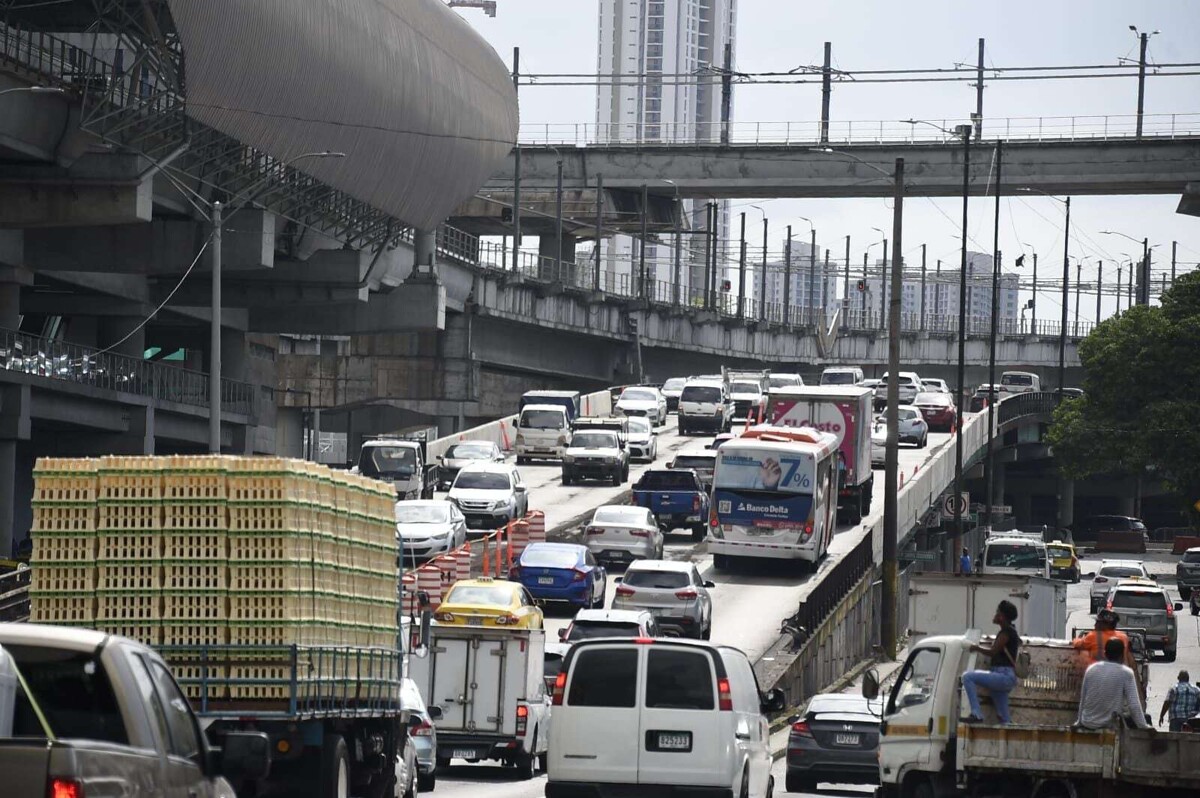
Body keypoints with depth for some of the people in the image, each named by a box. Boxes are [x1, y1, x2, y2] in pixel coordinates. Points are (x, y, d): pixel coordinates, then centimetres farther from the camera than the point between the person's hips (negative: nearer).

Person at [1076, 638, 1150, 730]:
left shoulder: (1091, 669, 2)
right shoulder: (1126, 673, -10)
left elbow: (1082, 699, 10)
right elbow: (1133, 704, -13)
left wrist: (1079, 721, 21)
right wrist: (1143, 726, -5)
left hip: (1088, 723, 3)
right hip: (1109, 724, -3)